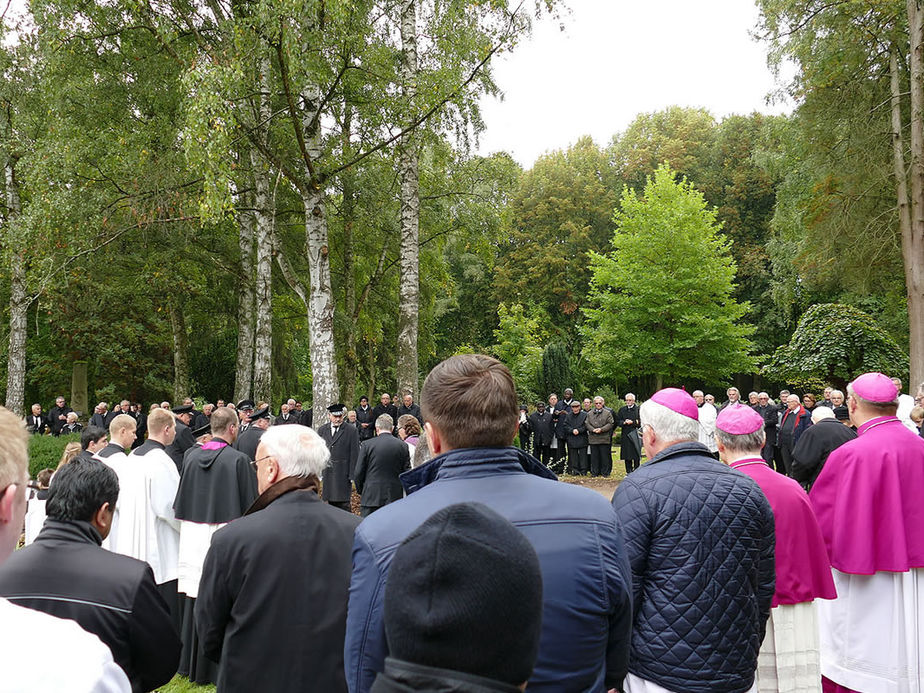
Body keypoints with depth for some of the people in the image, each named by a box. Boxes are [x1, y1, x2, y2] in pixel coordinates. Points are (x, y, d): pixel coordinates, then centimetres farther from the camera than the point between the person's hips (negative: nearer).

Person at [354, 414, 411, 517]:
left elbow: (358, 473, -1)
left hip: (371, 497, -2)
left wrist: (360, 491, 14)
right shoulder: (402, 446, 0)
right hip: (395, 497, 2)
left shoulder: (367, 445, -4)